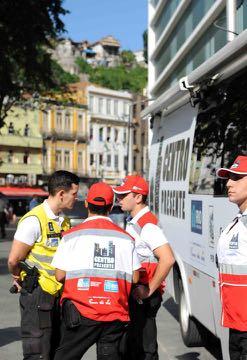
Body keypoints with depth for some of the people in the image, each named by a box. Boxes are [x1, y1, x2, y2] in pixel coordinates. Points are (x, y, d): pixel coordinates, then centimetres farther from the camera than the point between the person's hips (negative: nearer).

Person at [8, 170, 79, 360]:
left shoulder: (64, 221, 10)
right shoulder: (34, 220, -15)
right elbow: (14, 260, -14)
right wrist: (20, 279, 3)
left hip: (58, 294, 8)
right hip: (37, 294, -8)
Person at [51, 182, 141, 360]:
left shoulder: (72, 236, -4)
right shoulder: (126, 238, 2)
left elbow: (60, 275, -3)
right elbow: (135, 278, 3)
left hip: (81, 312, -2)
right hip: (116, 315, 2)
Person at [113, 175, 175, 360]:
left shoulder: (148, 226, -19)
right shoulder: (132, 222, 12)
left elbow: (168, 259, -29)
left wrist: (149, 290, -22)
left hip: (144, 297, -10)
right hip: (133, 293, 10)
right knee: (130, 344, 19)